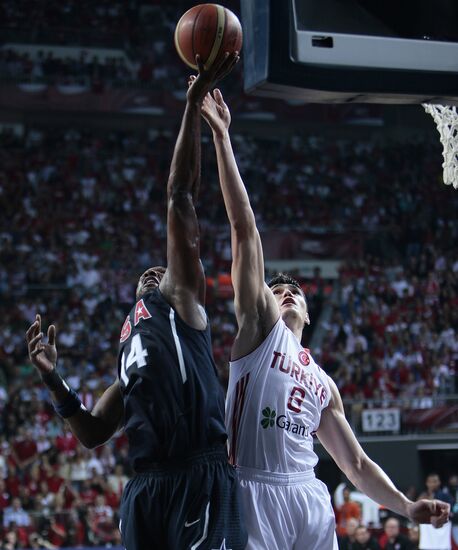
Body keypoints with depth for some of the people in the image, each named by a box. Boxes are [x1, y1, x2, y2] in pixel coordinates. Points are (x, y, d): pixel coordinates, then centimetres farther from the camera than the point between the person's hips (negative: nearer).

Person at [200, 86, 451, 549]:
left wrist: (406, 506, 8)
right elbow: (243, 227, 4)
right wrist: (221, 136, -2)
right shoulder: (258, 327, 12)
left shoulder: (322, 384, 26)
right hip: (254, 491, -5)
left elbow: (356, 464, 25)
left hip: (310, 498, 5)